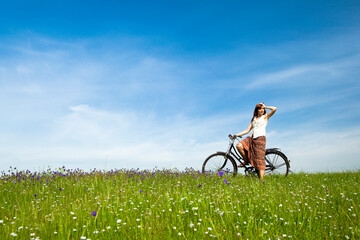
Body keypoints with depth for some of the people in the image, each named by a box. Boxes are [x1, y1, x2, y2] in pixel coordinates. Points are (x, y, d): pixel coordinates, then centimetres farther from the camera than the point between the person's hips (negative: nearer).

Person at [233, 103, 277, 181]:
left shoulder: (265, 117, 11)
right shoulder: (253, 119, 23)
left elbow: (274, 109, -5)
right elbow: (247, 130, 18)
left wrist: (265, 107, 10)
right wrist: (236, 135, 10)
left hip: (260, 138, -5)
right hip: (252, 138, 5)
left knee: (260, 160, -12)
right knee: (239, 146, -21)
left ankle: (261, 181, -11)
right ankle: (246, 161, 3)